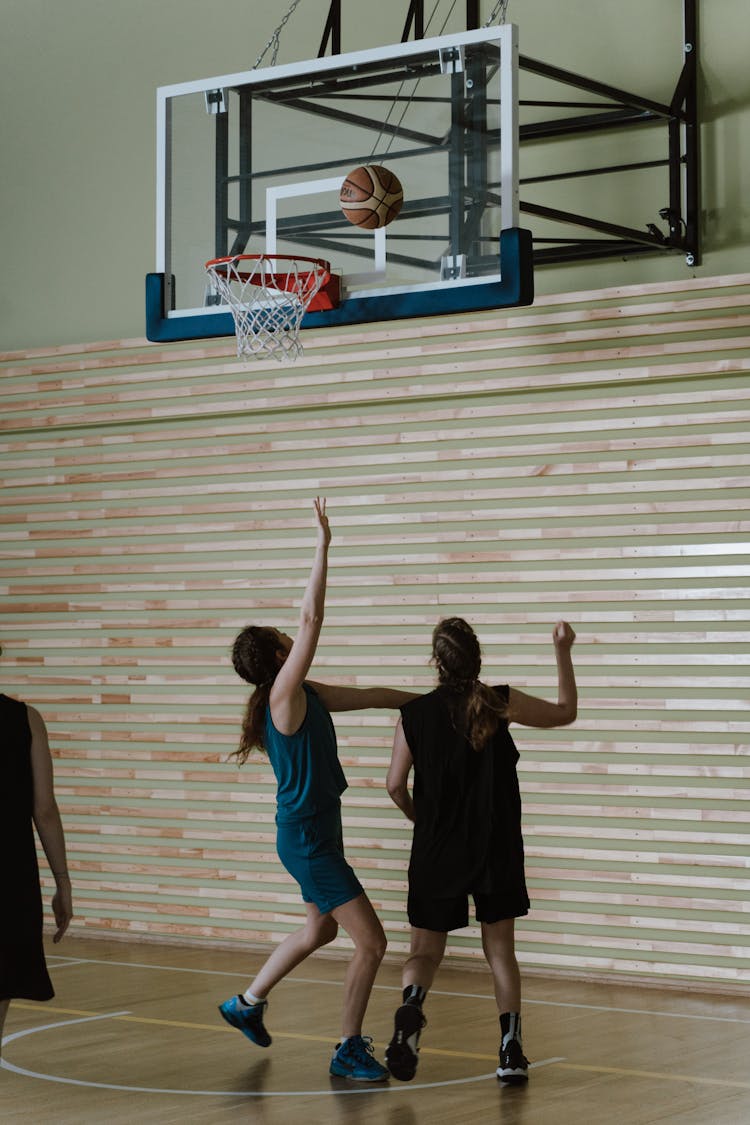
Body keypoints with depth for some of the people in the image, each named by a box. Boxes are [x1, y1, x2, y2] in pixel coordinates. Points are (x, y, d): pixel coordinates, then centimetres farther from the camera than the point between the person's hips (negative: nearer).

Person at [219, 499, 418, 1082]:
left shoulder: (306, 697, 6)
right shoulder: (285, 696, -19)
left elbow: (370, 696, 14)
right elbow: (312, 620, -26)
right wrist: (323, 548, -26)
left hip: (316, 832, 10)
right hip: (306, 838, -10)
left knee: (320, 930, 27)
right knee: (371, 940, -6)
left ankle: (248, 1002, 41)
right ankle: (349, 1050, 5)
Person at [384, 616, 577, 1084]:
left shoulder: (415, 713, -6)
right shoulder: (500, 703, -7)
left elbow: (396, 785, -3)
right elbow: (565, 712, 7)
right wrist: (563, 652, 15)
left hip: (436, 852, 0)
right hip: (496, 851, 0)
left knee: (425, 949, 9)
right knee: (500, 950, 14)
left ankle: (412, 1004, -23)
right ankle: (511, 1050, 8)